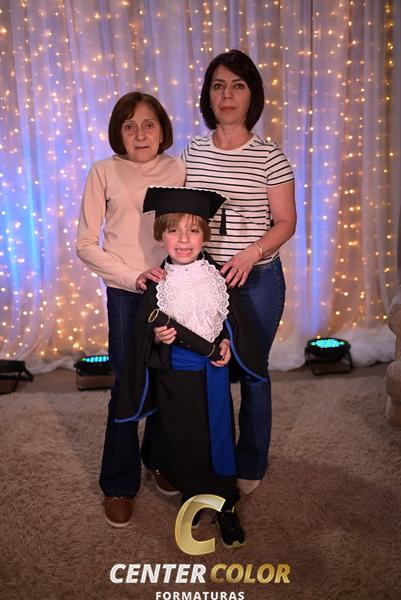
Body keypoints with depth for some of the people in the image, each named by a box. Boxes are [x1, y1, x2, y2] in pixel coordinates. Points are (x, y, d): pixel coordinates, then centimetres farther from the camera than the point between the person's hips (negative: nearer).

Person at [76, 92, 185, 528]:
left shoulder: (178, 169, 3)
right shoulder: (105, 172, -4)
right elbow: (85, 244, -4)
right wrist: (134, 276, -15)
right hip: (127, 295, -2)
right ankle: (118, 486, 20)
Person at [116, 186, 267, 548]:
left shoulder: (217, 277, -4)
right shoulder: (158, 284, -7)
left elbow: (233, 321, 6)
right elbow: (143, 334, -2)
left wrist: (227, 343, -10)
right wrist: (156, 337, -22)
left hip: (213, 374, 1)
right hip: (174, 378, -1)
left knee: (218, 437, 9)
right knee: (182, 442, 10)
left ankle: (226, 507, 26)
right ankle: (192, 496, 34)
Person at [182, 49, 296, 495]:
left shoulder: (269, 156, -6)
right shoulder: (193, 151, 4)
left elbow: (285, 222, -5)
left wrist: (250, 254, -21)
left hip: (256, 279, -3)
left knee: (251, 372, 9)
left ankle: (250, 466, 29)